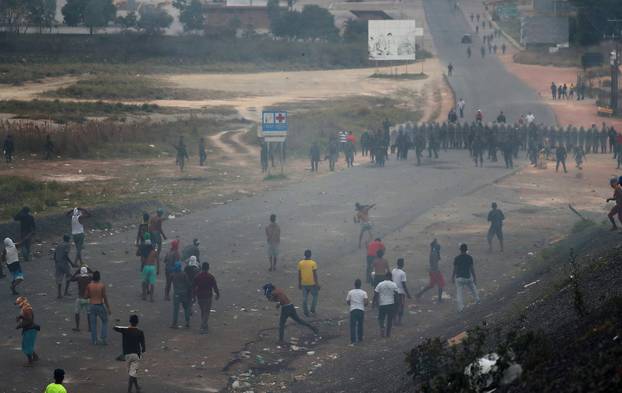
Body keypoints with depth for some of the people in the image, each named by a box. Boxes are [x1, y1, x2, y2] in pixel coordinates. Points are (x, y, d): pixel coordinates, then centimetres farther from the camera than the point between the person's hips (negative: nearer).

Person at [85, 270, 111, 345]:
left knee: (93, 323, 10)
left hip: (92, 305, 2)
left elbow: (86, 296, -1)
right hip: (100, 305, -2)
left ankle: (94, 340, 12)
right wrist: (108, 308, -4)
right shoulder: (102, 286, -12)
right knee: (104, 321, 16)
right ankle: (103, 338, 8)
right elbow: (105, 297, -11)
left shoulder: (89, 286, -5)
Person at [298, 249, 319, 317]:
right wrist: (317, 284, -7)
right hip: (312, 283, -3)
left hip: (304, 284, 3)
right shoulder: (313, 263, -13)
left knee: (305, 298, 10)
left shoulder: (300, 263, -2)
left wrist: (299, 283, 14)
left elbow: (299, 275, 3)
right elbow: (315, 274, -13)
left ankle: (306, 312, 11)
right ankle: (313, 310, 12)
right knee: (314, 296, 17)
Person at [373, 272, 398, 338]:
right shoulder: (394, 285, -3)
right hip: (391, 304, 0)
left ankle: (382, 327, -14)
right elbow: (396, 294, -4)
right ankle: (388, 333, 13)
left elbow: (376, 295, -2)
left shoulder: (380, 285, -2)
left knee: (381, 318, 13)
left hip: (382, 304, 0)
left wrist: (373, 303, 7)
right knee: (389, 319, 11)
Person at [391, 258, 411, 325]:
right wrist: (408, 293, -10)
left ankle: (395, 320, 17)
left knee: (395, 306, 15)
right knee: (401, 307, 5)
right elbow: (404, 284, -17)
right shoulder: (402, 273, -17)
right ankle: (399, 320, 6)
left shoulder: (393, 271, 2)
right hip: (401, 292, -6)